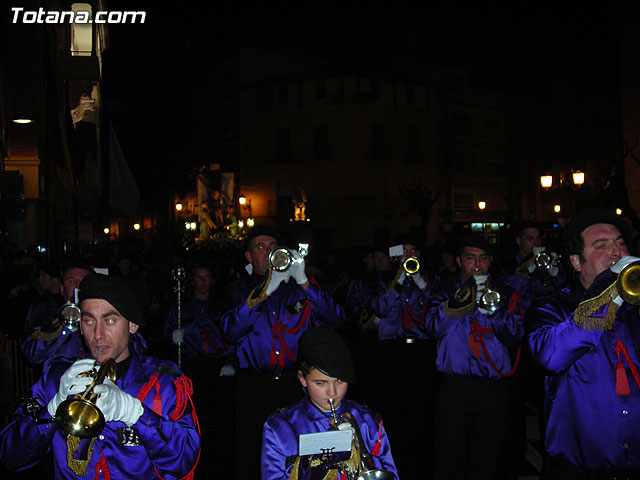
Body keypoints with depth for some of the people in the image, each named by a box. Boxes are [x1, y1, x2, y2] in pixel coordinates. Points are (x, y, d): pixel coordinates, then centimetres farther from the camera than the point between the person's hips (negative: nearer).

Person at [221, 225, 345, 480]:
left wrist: (303, 281, -14)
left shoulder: (296, 287, 10)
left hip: (294, 383, 1)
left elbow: (334, 319, -4)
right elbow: (230, 333, -11)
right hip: (254, 388, 0)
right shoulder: (239, 291, 8)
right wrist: (264, 292, -17)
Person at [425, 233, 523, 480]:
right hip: (455, 388, -1)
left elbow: (513, 339, -1)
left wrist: (493, 309, -18)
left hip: (493, 389, 1)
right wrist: (459, 301, -24)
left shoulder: (505, 295, 12)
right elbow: (434, 328, -9)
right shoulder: (444, 293, 10)